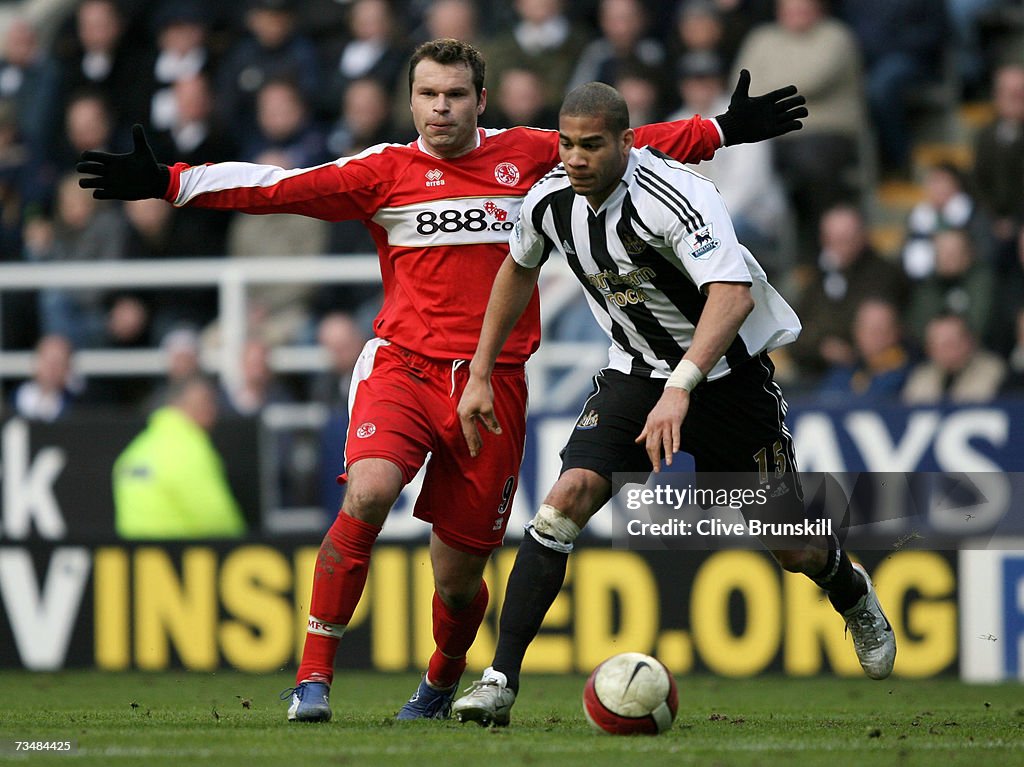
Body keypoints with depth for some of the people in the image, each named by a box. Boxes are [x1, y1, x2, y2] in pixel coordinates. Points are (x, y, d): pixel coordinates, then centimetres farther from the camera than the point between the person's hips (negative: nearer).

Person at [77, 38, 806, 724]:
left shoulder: (528, 155, 9)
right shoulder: (386, 171, 3)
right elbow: (279, 188, -3)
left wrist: (725, 130, 18)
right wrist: (166, 182, -12)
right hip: (403, 365, -1)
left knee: (459, 574, 4)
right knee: (367, 494, -29)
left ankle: (441, 683, 36)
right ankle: (314, 676, -20)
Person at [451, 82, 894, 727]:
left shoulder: (675, 196, -30)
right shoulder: (550, 202, -10)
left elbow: (733, 295, -44)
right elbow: (518, 270, 13)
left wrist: (680, 390, -55)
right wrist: (481, 375, 11)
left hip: (729, 374, -4)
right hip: (638, 375, 4)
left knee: (792, 550, 5)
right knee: (571, 492, -21)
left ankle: (851, 591, 44)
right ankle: (501, 680, -22)